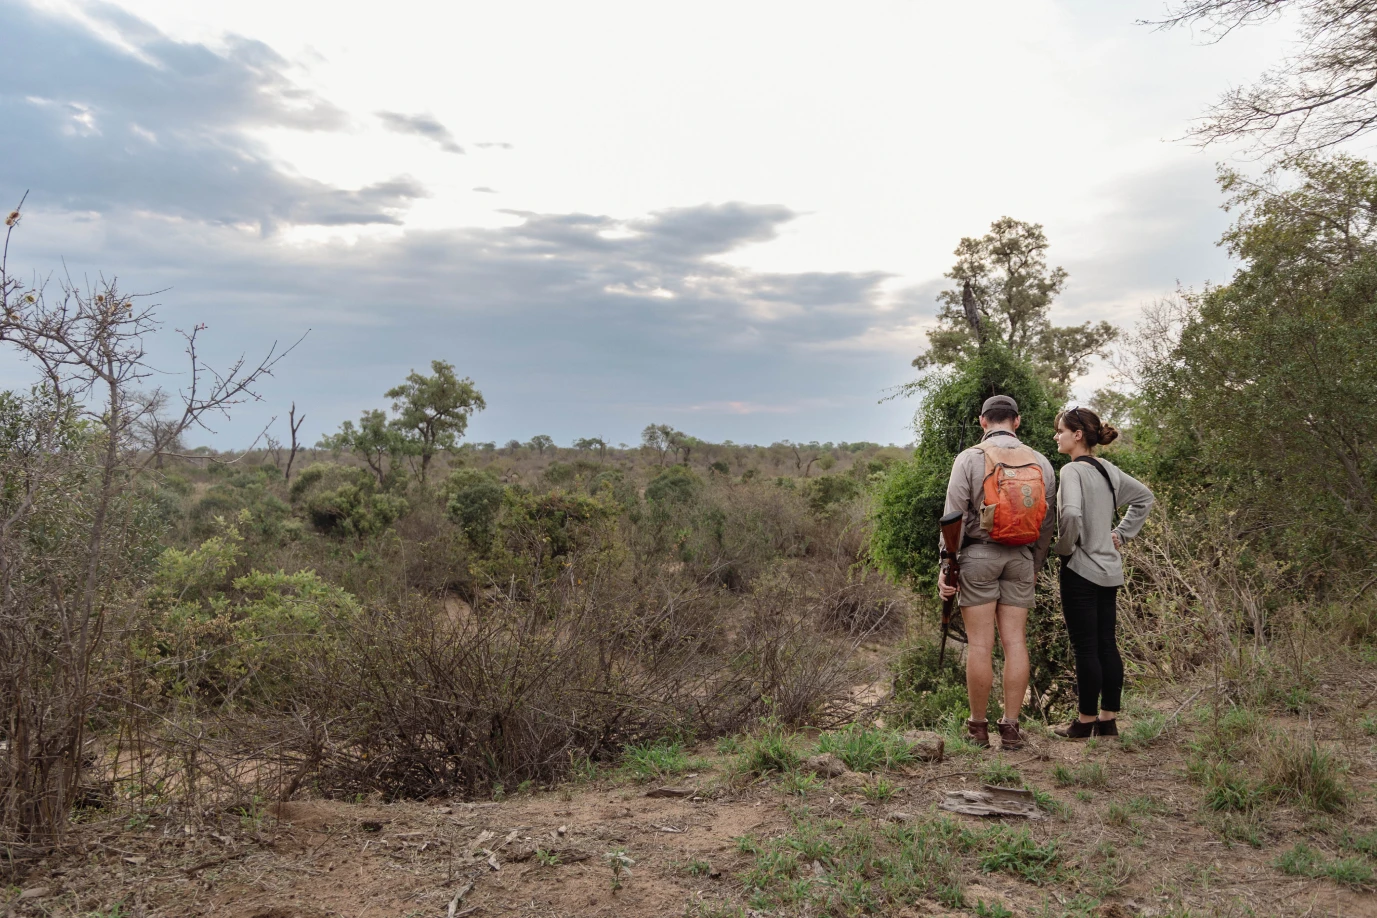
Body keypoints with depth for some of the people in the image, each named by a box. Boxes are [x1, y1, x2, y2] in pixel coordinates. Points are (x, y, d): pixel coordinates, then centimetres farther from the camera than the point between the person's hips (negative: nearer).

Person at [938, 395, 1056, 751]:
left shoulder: (969, 458, -4)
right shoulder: (1040, 462, 8)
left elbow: (954, 517, -8)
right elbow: (1046, 523, 11)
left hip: (978, 554, -3)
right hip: (1020, 557, 3)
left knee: (980, 643, 0)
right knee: (1015, 641, 5)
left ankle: (978, 727, 8)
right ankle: (1011, 727, 8)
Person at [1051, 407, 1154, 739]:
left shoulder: (1073, 470, -15)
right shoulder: (1109, 470, 9)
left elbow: (1071, 514, -31)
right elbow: (1145, 497, 23)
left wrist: (1065, 546, -14)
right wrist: (1122, 533, 17)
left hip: (1080, 569, -8)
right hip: (1110, 568, 8)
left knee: (1085, 647, -1)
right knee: (1107, 644, 12)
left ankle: (1086, 721, 7)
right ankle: (1109, 719, 19)